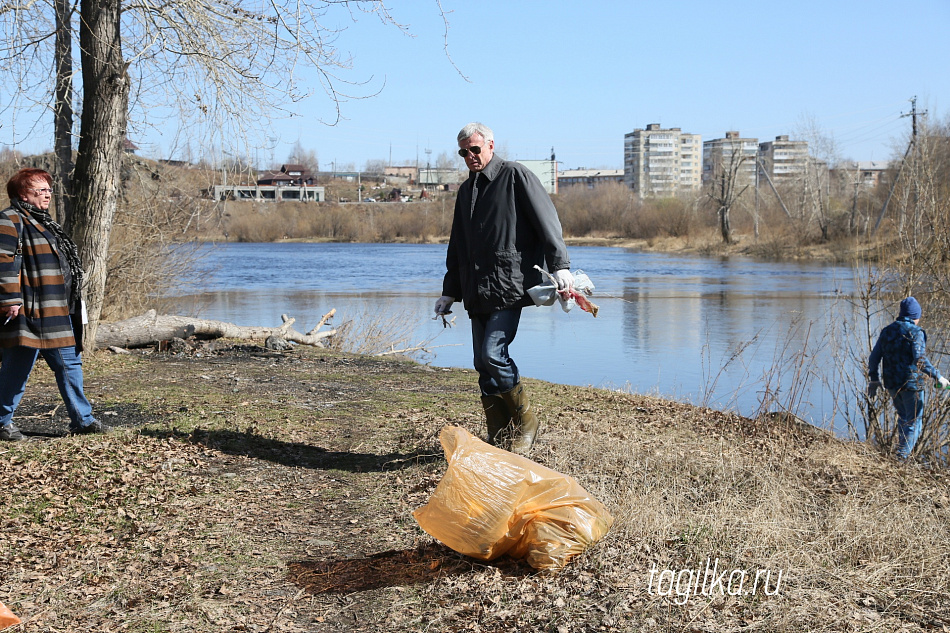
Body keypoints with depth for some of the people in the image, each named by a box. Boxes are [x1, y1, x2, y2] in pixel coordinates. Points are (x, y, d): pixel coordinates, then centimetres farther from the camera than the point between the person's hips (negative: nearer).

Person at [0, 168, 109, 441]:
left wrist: (69, 304, 27)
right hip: (27, 314, -10)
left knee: (69, 364, 10)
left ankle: (82, 419, 15)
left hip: (56, 313, 10)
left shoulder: (42, 221, 21)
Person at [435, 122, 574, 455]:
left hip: (509, 285, -7)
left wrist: (560, 265, -19)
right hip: (478, 291, 7)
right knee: (483, 364, 5)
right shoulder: (466, 190, 21)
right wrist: (450, 292, 23)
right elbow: (456, 246, 26)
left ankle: (526, 424, 3)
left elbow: (547, 220, -9)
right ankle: (499, 438, 13)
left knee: (493, 354, -16)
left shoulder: (515, 176, 0)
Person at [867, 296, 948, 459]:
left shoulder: (887, 331, 10)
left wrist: (874, 380, 20)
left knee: (903, 418, 21)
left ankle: (901, 452, 21)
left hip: (891, 384, 6)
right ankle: (903, 456, -7)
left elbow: (874, 357, 11)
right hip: (911, 384, -6)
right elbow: (920, 359, -19)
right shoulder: (916, 331, -9)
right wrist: (938, 377, -13)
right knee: (914, 422, 2)